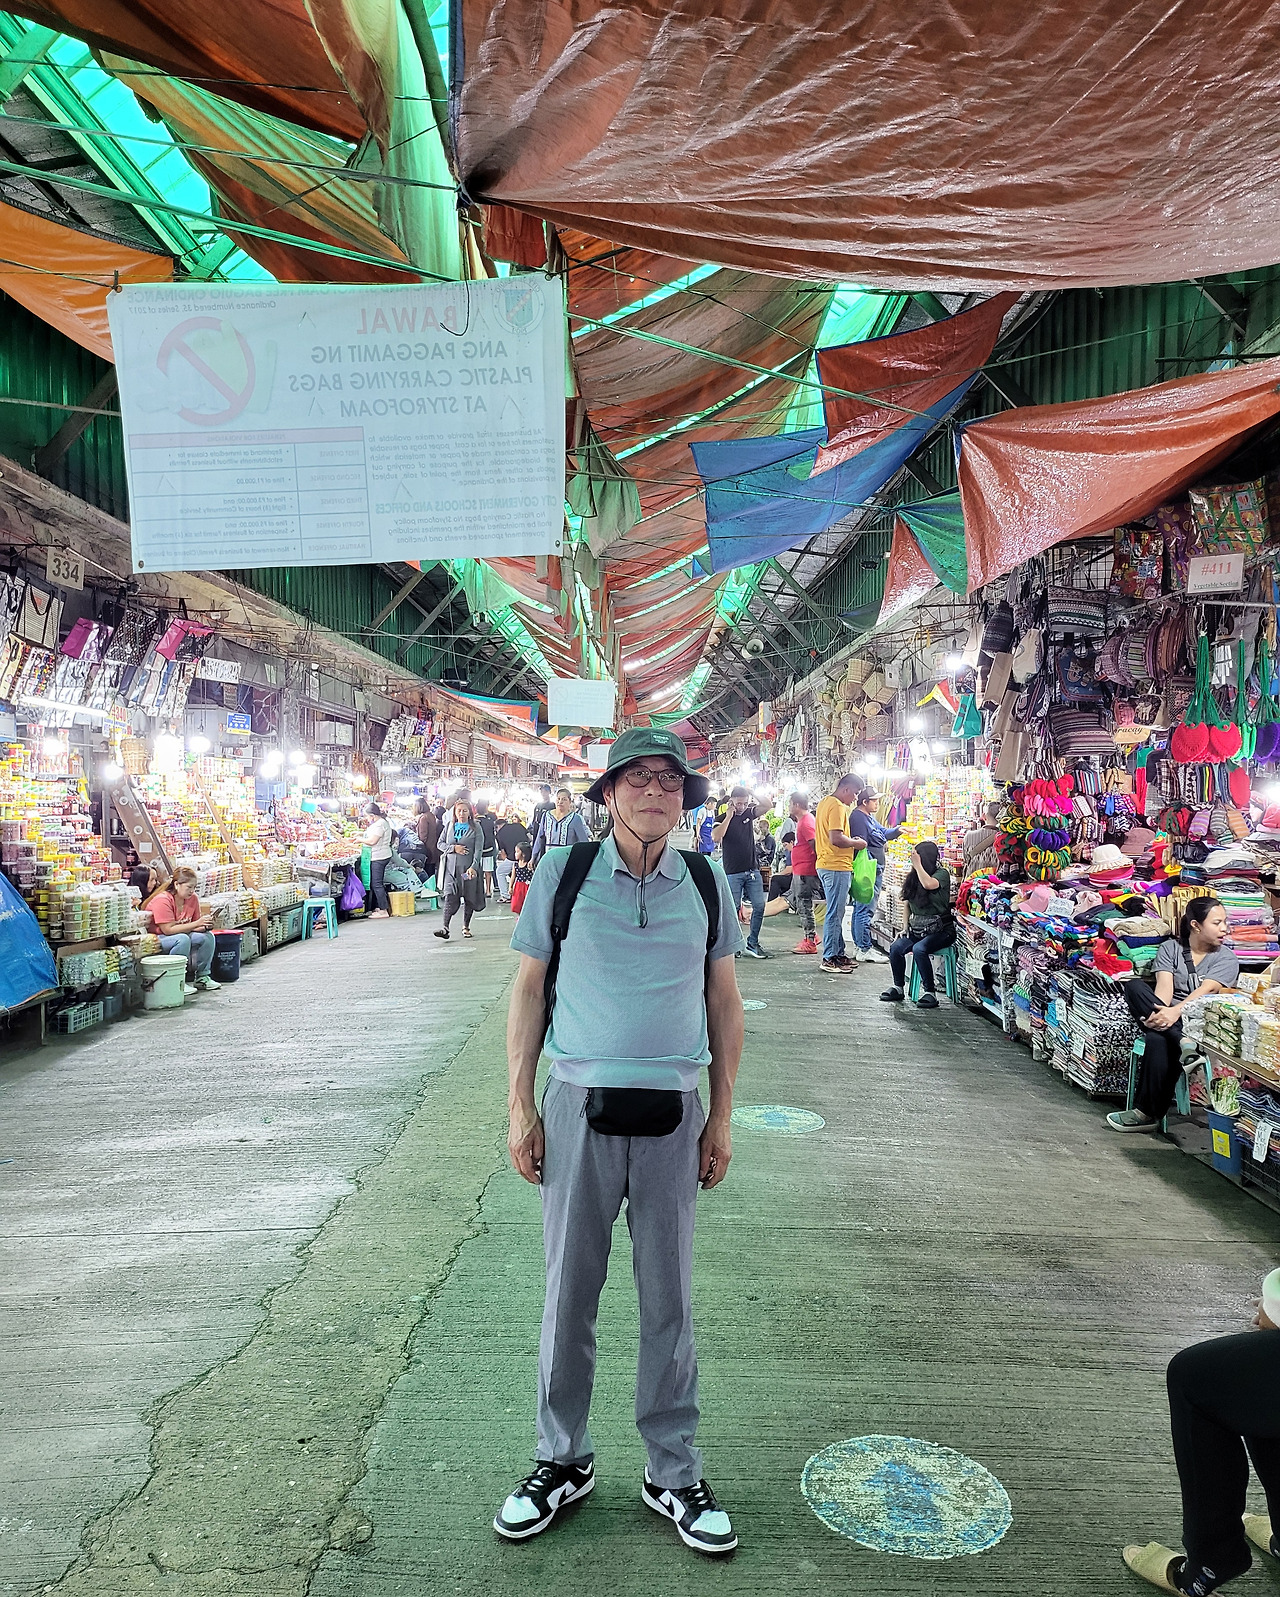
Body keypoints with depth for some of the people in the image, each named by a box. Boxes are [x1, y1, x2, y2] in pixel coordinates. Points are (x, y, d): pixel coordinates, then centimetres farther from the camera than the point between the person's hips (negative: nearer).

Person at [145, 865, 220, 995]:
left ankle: (202, 977, -2)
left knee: (208, 937, -12)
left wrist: (205, 926, -21)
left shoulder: (192, 898, -2)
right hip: (155, 939, -7)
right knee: (183, 939, -34)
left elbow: (194, 928, 4)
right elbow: (168, 930, -28)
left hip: (181, 936, 7)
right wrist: (197, 923, -30)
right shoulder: (162, 900, -23)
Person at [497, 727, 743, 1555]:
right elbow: (530, 989, 3)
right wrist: (521, 1106, 0)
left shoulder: (709, 884, 2)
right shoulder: (563, 873, -2)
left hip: (673, 1114, 1)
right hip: (580, 1108, -1)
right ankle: (564, 1460, 34)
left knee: (670, 1298, 12)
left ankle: (675, 1473, 32)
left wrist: (722, 1117, 7)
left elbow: (724, 1003, 8)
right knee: (569, 1292, 11)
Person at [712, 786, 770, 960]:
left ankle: (752, 943, 10)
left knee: (759, 906, 1)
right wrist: (729, 816, -18)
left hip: (752, 870, 5)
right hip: (733, 872, -5)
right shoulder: (722, 819, -5)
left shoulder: (749, 813, 9)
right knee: (733, 908, -1)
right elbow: (716, 838, -21)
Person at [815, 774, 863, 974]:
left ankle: (838, 953, 23)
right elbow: (836, 838, -25)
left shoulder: (825, 802, 17)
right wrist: (856, 843, -9)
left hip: (827, 865, 10)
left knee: (836, 912, 16)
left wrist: (851, 840, 14)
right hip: (836, 866, -10)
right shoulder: (837, 806, -16)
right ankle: (829, 959, 0)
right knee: (834, 913, -5)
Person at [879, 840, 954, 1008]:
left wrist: (918, 864, -17)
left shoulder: (942, 873, -7)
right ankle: (898, 988, -1)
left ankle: (930, 993, -20)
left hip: (940, 930, -6)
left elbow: (929, 884, -30)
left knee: (919, 949, -32)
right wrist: (905, 928, 8)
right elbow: (908, 904, 18)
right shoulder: (912, 876, 11)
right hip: (917, 929, 6)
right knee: (895, 947, -19)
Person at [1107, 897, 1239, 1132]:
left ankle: (1147, 1113, -27)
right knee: (1134, 987, -27)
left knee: (1157, 1039, -35)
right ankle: (1186, 1045, -38)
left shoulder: (1226, 958, 7)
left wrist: (1175, 1012, -29)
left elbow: (1208, 990, -11)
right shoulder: (1170, 948, 12)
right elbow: (1164, 987, -3)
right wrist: (1160, 1012, -26)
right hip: (1169, 1019, 3)